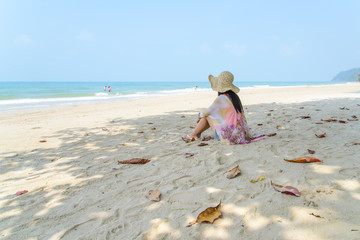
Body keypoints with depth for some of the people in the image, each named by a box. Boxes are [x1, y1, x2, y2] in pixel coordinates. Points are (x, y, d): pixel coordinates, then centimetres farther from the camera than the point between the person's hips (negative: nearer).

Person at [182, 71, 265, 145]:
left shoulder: (221, 99, -17)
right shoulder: (235, 97, 5)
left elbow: (207, 112, -5)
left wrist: (200, 115, 17)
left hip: (227, 136, -7)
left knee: (207, 116, 6)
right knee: (213, 116, 21)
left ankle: (192, 135, 22)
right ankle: (197, 134, 33)